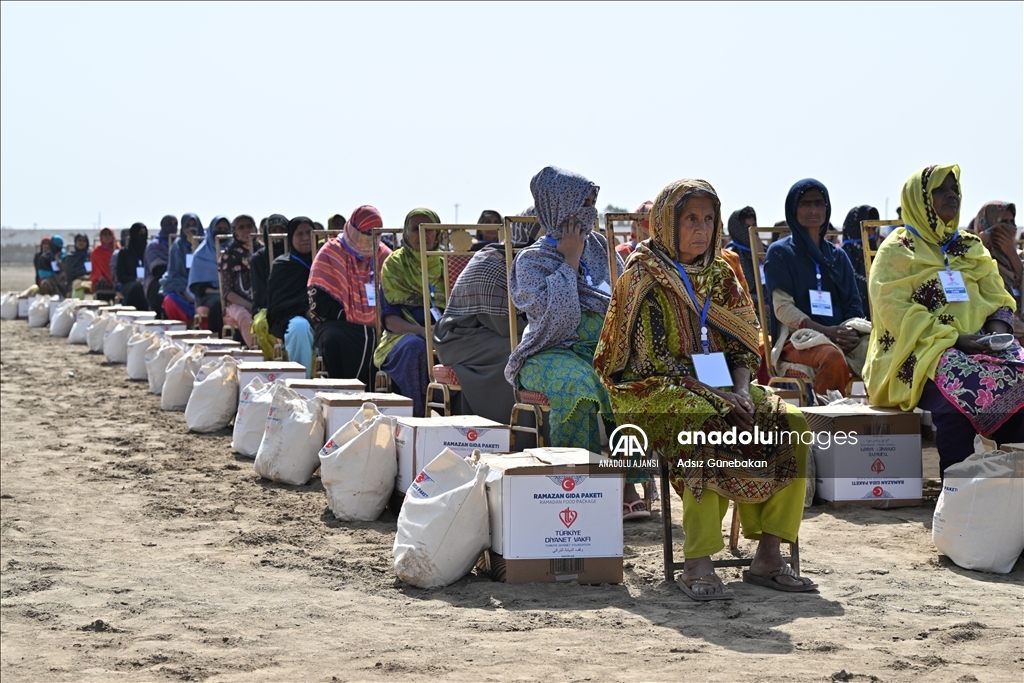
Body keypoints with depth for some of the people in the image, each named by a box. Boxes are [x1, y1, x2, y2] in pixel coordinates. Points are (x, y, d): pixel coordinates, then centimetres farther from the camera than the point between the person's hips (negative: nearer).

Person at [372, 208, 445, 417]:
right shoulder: (394, 264, 5)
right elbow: (390, 320, -3)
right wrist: (422, 332, -22)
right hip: (403, 335, -2)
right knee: (415, 347, -37)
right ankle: (417, 414, -28)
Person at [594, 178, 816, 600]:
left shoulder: (720, 274, 15)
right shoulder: (643, 276, -3)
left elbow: (743, 347, 12)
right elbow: (649, 358, -11)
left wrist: (741, 388, -9)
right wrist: (707, 390, -19)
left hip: (723, 390, 6)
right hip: (656, 392, -6)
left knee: (790, 423, -18)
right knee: (709, 426, -38)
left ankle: (768, 556, -18)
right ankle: (697, 565, -37)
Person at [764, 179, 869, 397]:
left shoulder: (838, 256, 23)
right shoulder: (780, 253, 8)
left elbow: (853, 305, 16)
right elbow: (783, 307, -3)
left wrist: (851, 331, -9)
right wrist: (826, 331, -17)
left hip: (842, 336, 4)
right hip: (796, 338, -4)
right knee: (833, 357, -39)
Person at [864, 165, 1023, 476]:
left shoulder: (971, 248, 23)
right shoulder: (897, 250, 5)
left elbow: (998, 298, 17)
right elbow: (895, 310, -8)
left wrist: (998, 329, -8)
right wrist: (954, 338, -17)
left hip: (979, 344, 5)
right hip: (921, 349, -5)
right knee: (960, 389, -37)